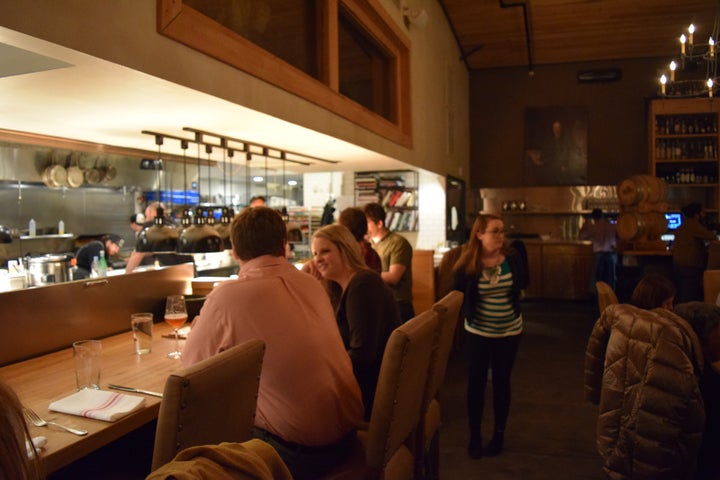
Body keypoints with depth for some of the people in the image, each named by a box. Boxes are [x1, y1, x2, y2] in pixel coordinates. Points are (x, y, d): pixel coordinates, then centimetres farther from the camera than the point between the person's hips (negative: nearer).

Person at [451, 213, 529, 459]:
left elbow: (523, 284, 7)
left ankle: (499, 434, 28)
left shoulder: (512, 258, -9)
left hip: (509, 331, 1)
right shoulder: (467, 263, -13)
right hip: (478, 331, -1)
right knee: (476, 381, 5)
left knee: (501, 381, 12)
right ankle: (475, 436, 21)